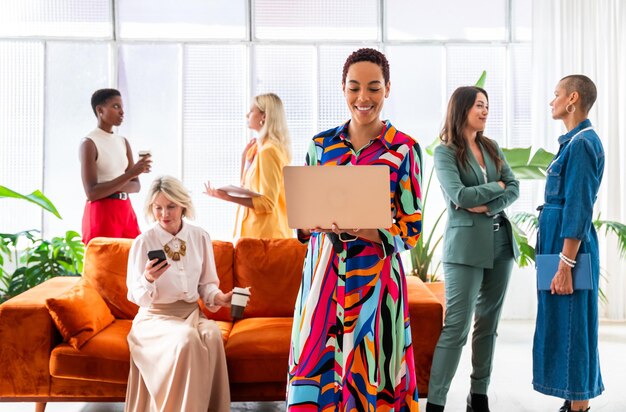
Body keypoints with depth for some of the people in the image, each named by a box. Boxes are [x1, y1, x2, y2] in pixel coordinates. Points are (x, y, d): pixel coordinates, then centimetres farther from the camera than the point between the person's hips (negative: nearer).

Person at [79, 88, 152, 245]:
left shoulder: (123, 142, 11)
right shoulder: (89, 143, -9)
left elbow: (135, 185, 8)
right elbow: (92, 192, -17)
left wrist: (112, 187, -12)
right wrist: (130, 173, -22)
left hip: (126, 211, 6)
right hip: (101, 214, -6)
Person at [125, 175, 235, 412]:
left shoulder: (200, 238, 2)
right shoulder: (143, 242, -8)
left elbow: (207, 284, 9)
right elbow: (136, 296, -8)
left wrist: (220, 298, -12)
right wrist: (148, 279, -29)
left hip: (191, 312, 3)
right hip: (155, 316, -3)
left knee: (212, 335, -31)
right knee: (187, 338, -34)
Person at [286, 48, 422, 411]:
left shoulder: (404, 148, -3)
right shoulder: (321, 145, 6)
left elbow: (410, 231, -5)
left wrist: (358, 229, -22)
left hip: (375, 279, -2)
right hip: (323, 274, 3)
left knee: (369, 379, 2)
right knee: (314, 372, 3)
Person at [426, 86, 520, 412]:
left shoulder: (492, 147, 14)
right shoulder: (445, 152, -4)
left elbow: (514, 188, 5)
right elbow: (459, 195, -16)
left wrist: (488, 205, -12)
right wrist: (496, 186, -2)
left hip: (500, 241, 6)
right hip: (467, 245, -6)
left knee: (489, 323, 9)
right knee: (457, 326, -9)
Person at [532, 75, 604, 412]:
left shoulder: (582, 143, -16)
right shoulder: (574, 140, 13)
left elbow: (578, 207, -20)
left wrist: (565, 264, -22)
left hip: (569, 244, -10)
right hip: (558, 239, 10)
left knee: (570, 325, -2)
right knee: (563, 324, 15)